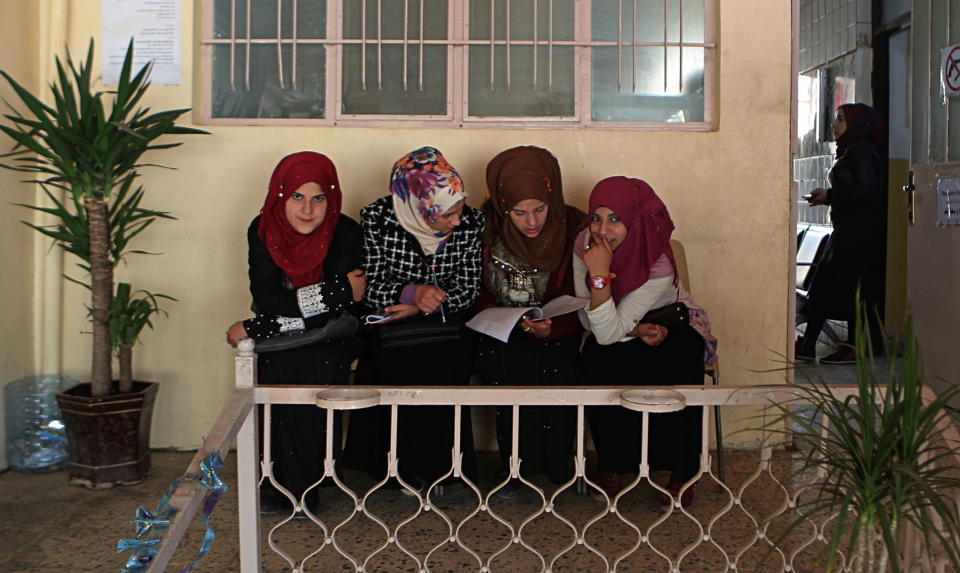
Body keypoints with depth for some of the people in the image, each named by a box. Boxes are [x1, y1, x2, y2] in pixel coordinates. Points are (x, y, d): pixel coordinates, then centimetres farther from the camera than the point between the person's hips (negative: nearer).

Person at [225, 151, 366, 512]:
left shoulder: (345, 233, -14)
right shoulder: (263, 230, -7)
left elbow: (340, 314, -20)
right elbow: (266, 299, -16)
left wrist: (255, 329, -21)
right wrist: (337, 291, -22)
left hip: (332, 338, -2)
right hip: (283, 344, 2)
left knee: (318, 370, -29)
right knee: (281, 366, -25)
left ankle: (306, 479, -11)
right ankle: (283, 480, -8)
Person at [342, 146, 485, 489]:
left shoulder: (471, 223, -7)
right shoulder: (377, 218, -12)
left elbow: (468, 288, -2)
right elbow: (367, 287, -9)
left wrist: (423, 306, -16)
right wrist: (412, 292, -27)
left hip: (445, 325, 1)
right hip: (388, 324, -1)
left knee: (442, 367, -24)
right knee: (399, 367, -25)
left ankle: (437, 465, -4)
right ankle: (404, 465, -6)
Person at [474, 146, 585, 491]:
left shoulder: (574, 228, -9)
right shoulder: (487, 229, -8)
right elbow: (479, 297, -2)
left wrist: (551, 327, -28)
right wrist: (518, 322, -20)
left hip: (558, 334, 0)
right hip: (502, 334, 0)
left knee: (556, 368, -29)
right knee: (511, 368, -29)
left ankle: (556, 465, -3)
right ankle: (514, 463, -6)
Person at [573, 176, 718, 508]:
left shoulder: (659, 266, -31)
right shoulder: (584, 245, -18)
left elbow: (608, 333, -34)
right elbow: (589, 320, -13)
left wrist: (601, 276, -44)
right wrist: (637, 330, -29)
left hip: (672, 324, -3)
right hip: (624, 331, 3)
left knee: (673, 374, -32)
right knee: (600, 368, -28)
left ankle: (682, 472, -9)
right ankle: (612, 465, -7)